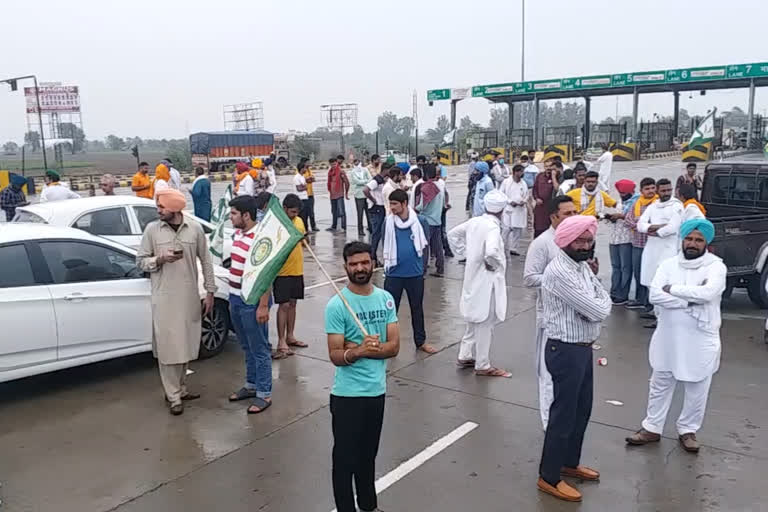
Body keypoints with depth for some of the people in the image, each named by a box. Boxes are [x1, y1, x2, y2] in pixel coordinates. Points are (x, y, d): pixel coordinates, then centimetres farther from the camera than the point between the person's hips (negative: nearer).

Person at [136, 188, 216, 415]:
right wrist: (159, 259, -16)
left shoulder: (195, 228, -1)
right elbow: (140, 261, 4)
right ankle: (174, 397, 7)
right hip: (164, 298, -2)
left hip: (189, 297, 2)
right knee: (168, 346, -1)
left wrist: (210, 291, 4)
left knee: (185, 344, 12)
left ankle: (181, 388, 28)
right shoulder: (152, 229, -3)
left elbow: (205, 260, 6)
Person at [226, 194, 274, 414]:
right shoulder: (237, 234, 9)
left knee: (259, 349, 2)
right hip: (236, 299, 9)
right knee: (247, 347, 20)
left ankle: (264, 394, 12)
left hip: (252, 302, -9)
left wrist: (263, 306, -22)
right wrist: (232, 299, 20)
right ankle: (251, 385, 34)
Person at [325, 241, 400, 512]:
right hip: (347, 394, -5)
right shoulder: (336, 305, -14)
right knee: (345, 457, 7)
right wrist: (358, 350, -34)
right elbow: (335, 356, -15)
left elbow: (394, 346, -4)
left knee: (368, 454, 22)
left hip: (377, 390, 5)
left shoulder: (386, 298, 0)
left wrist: (363, 349, -18)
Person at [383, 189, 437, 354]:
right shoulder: (388, 222, -5)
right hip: (394, 273, 0)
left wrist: (418, 260, 1)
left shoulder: (419, 220, -7)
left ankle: (421, 341, 29)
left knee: (417, 308, 14)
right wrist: (388, 262, 6)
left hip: (415, 273, 0)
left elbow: (424, 243, 5)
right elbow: (386, 246, 6)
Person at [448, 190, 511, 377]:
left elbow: (453, 234, 14)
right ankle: (483, 366, 14)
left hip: (473, 277, 8)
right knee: (485, 323, 3)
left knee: (475, 320, 22)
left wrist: (465, 252, 12)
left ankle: (465, 356, 31)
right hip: (486, 280, -8)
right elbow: (491, 252, -37)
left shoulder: (474, 222, 2)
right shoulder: (493, 227, -21)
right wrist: (495, 265, -17)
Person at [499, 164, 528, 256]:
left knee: (518, 231, 4)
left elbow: (526, 195, 17)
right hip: (508, 209, -4)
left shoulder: (523, 183, 7)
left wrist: (523, 201, -4)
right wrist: (510, 201, -11)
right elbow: (501, 194, -1)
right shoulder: (506, 182, -3)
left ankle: (513, 249, 16)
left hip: (520, 209, 4)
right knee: (506, 230, -6)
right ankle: (503, 249, 6)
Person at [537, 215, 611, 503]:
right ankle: (549, 477, 16)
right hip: (565, 351, -9)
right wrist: (599, 306, -2)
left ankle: (570, 463, 39)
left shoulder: (583, 266, 8)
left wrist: (596, 296, -11)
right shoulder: (559, 272, -24)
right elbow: (598, 311, -23)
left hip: (583, 348, 9)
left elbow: (604, 303, 8)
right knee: (564, 412, 2)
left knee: (582, 409, 20)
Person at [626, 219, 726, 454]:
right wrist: (690, 302, -21)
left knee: (697, 391, 13)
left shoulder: (716, 266, -8)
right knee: (660, 386, 14)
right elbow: (654, 295, -13)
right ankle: (652, 428, 29)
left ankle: (687, 430, 33)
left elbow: (708, 292, -27)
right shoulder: (669, 264, -1)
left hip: (701, 340, -2)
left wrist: (672, 289, -17)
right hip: (668, 337, 2)